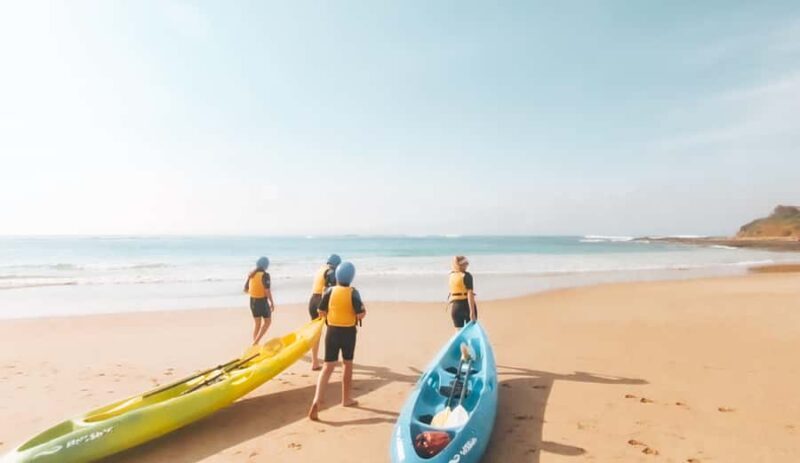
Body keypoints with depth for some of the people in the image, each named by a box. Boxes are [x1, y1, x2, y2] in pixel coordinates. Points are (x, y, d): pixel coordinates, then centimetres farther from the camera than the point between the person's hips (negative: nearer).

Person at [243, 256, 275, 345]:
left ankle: (255, 344, 21)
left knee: (256, 323, 17)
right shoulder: (265, 275, -16)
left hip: (253, 301, 6)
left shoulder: (251, 274, 4)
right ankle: (256, 342, 3)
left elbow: (245, 289, 10)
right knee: (267, 321, 13)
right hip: (262, 301, -6)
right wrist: (272, 303, -9)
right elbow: (267, 291, -18)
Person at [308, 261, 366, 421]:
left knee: (328, 367, 2)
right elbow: (360, 315, -15)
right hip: (348, 332, -1)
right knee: (348, 364, 18)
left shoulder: (330, 291, -4)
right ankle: (346, 399, 31)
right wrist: (364, 310, 6)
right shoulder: (353, 292, -12)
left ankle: (317, 400, -14)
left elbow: (321, 312, 2)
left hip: (332, 331, 2)